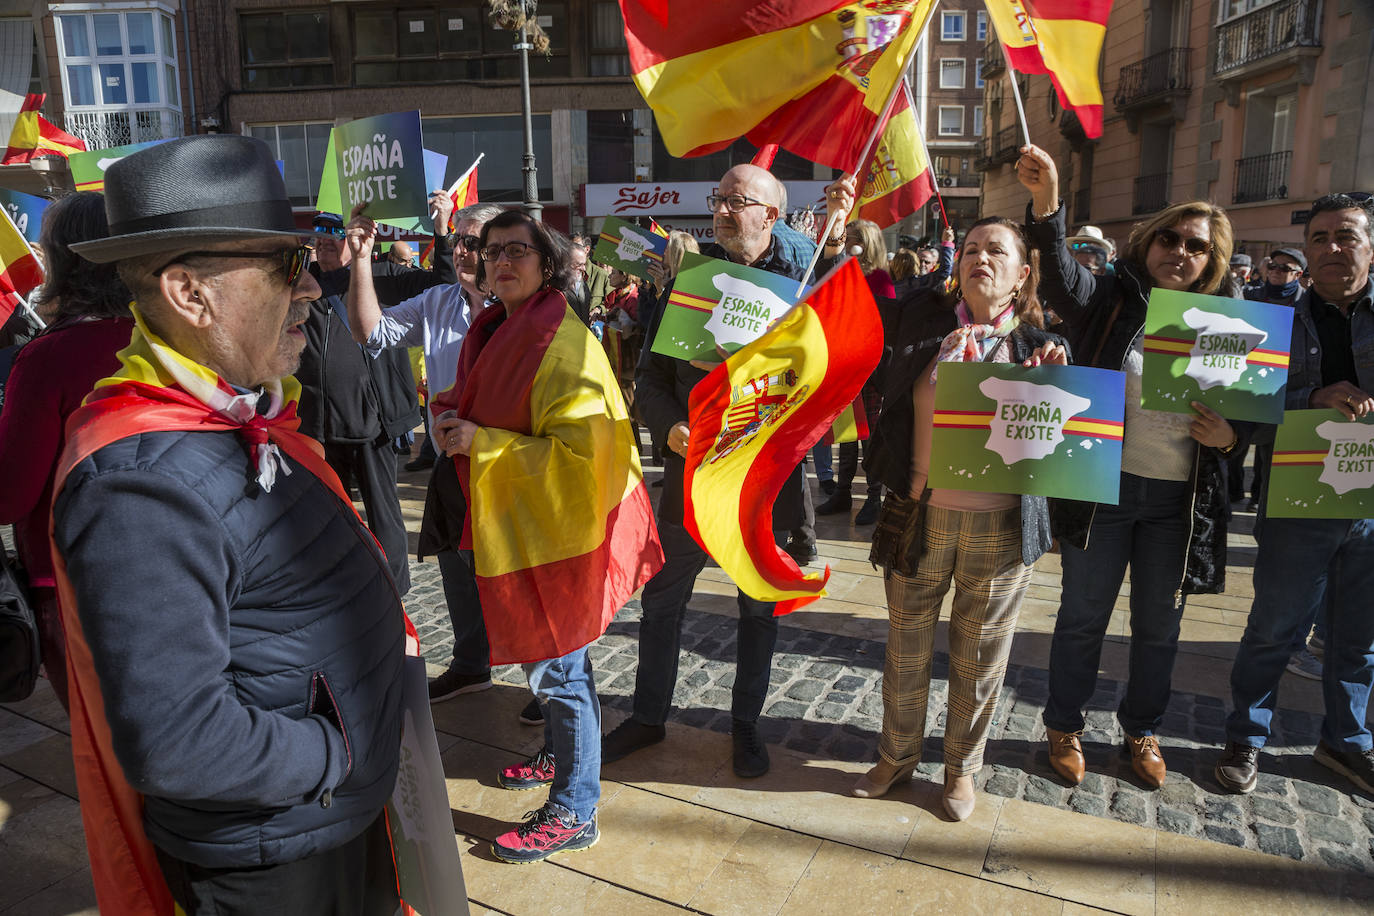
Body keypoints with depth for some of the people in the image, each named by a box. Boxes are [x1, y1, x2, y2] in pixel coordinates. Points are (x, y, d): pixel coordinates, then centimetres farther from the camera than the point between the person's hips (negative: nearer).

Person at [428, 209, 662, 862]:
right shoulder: (495, 333, 10)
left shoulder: (564, 343, -20)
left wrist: (480, 443, -23)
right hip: (518, 523, 9)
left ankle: (573, 811, 17)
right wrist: (456, 418, 4)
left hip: (558, 526, -9)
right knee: (547, 656, 22)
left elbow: (579, 450, -26)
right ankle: (560, 756, 43)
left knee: (556, 665, 1)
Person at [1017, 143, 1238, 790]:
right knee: (1083, 617, 9)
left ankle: (1142, 729, 37)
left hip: (1179, 500, 3)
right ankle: (1064, 727, 28)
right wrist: (1046, 203, -40)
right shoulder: (1109, 301, -2)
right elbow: (1059, 273, -23)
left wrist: (1229, 437, -9)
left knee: (1158, 625, 15)